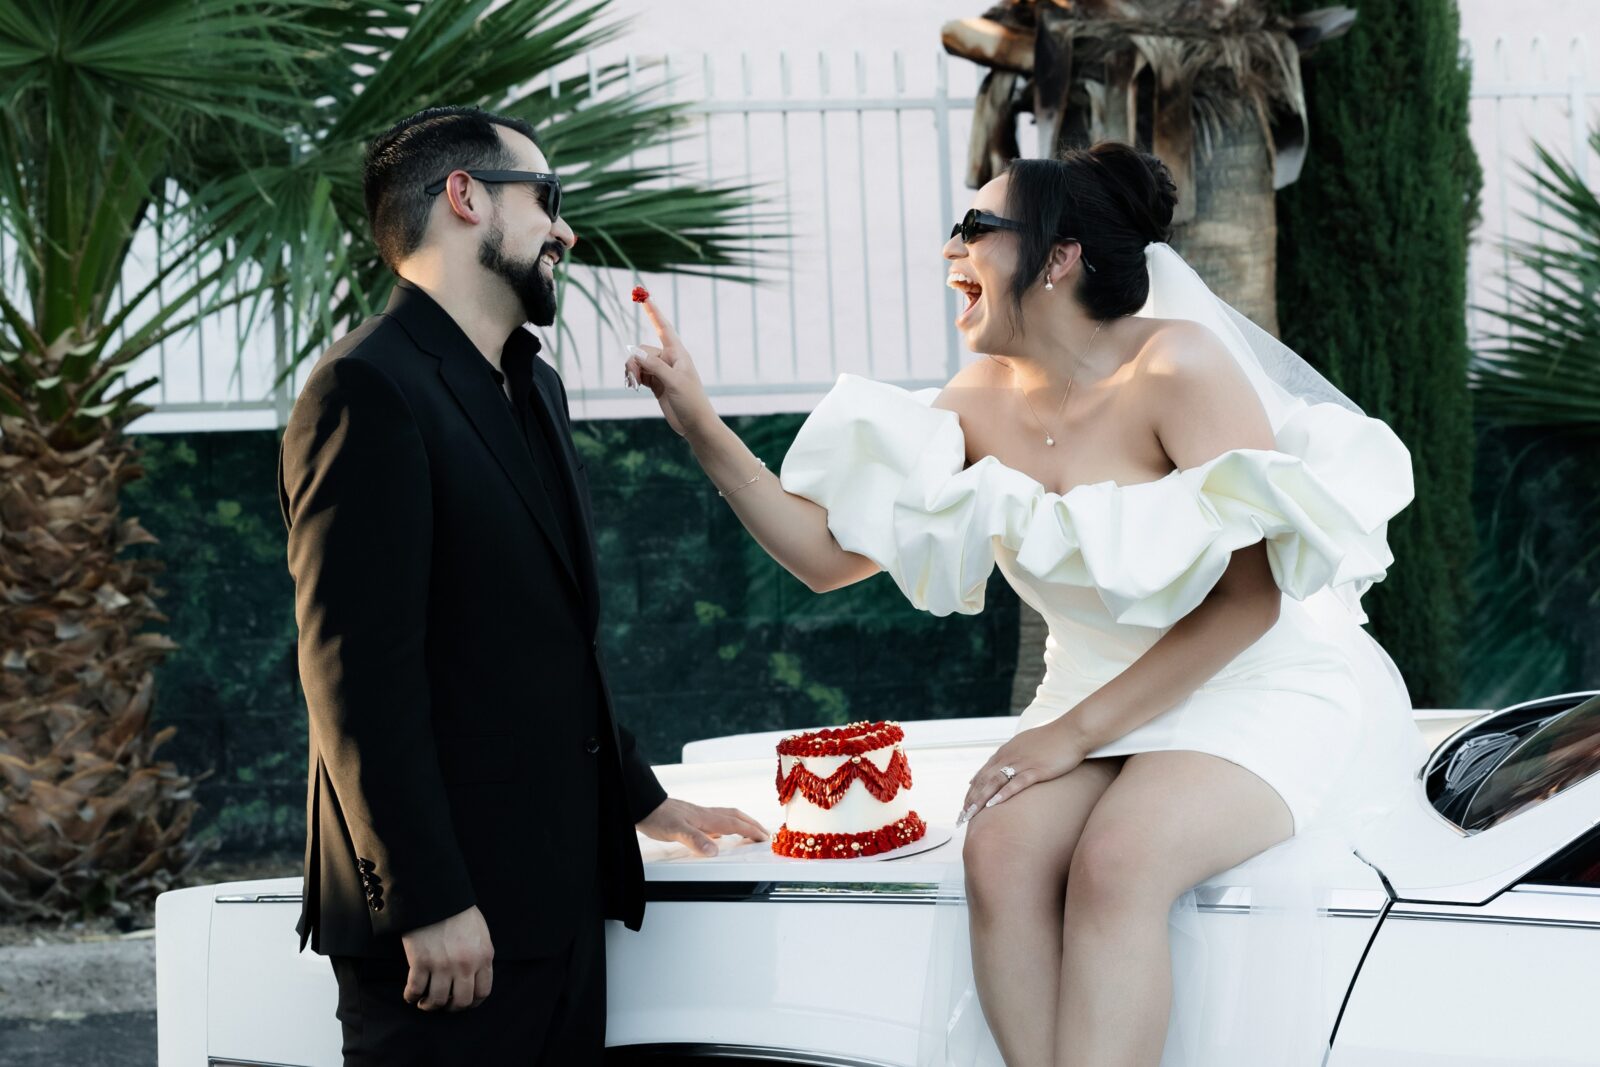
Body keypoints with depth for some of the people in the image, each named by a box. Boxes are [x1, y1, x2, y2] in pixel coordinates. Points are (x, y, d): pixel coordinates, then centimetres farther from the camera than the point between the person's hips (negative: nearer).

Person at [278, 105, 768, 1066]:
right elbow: (357, 673, -18)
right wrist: (429, 904, -21)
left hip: (559, 894, 9)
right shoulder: (368, 393, -12)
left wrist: (639, 799, 29)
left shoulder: (534, 388, 20)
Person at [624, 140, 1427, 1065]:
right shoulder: (985, 404, 3)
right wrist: (700, 422, -4)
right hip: (1107, 701, 6)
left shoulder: (1175, 366, -17)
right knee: (1002, 849, -26)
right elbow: (827, 552, 4)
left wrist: (1077, 730, -19)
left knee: (1115, 860, -34)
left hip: (1265, 688, -5)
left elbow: (1250, 593, -19)